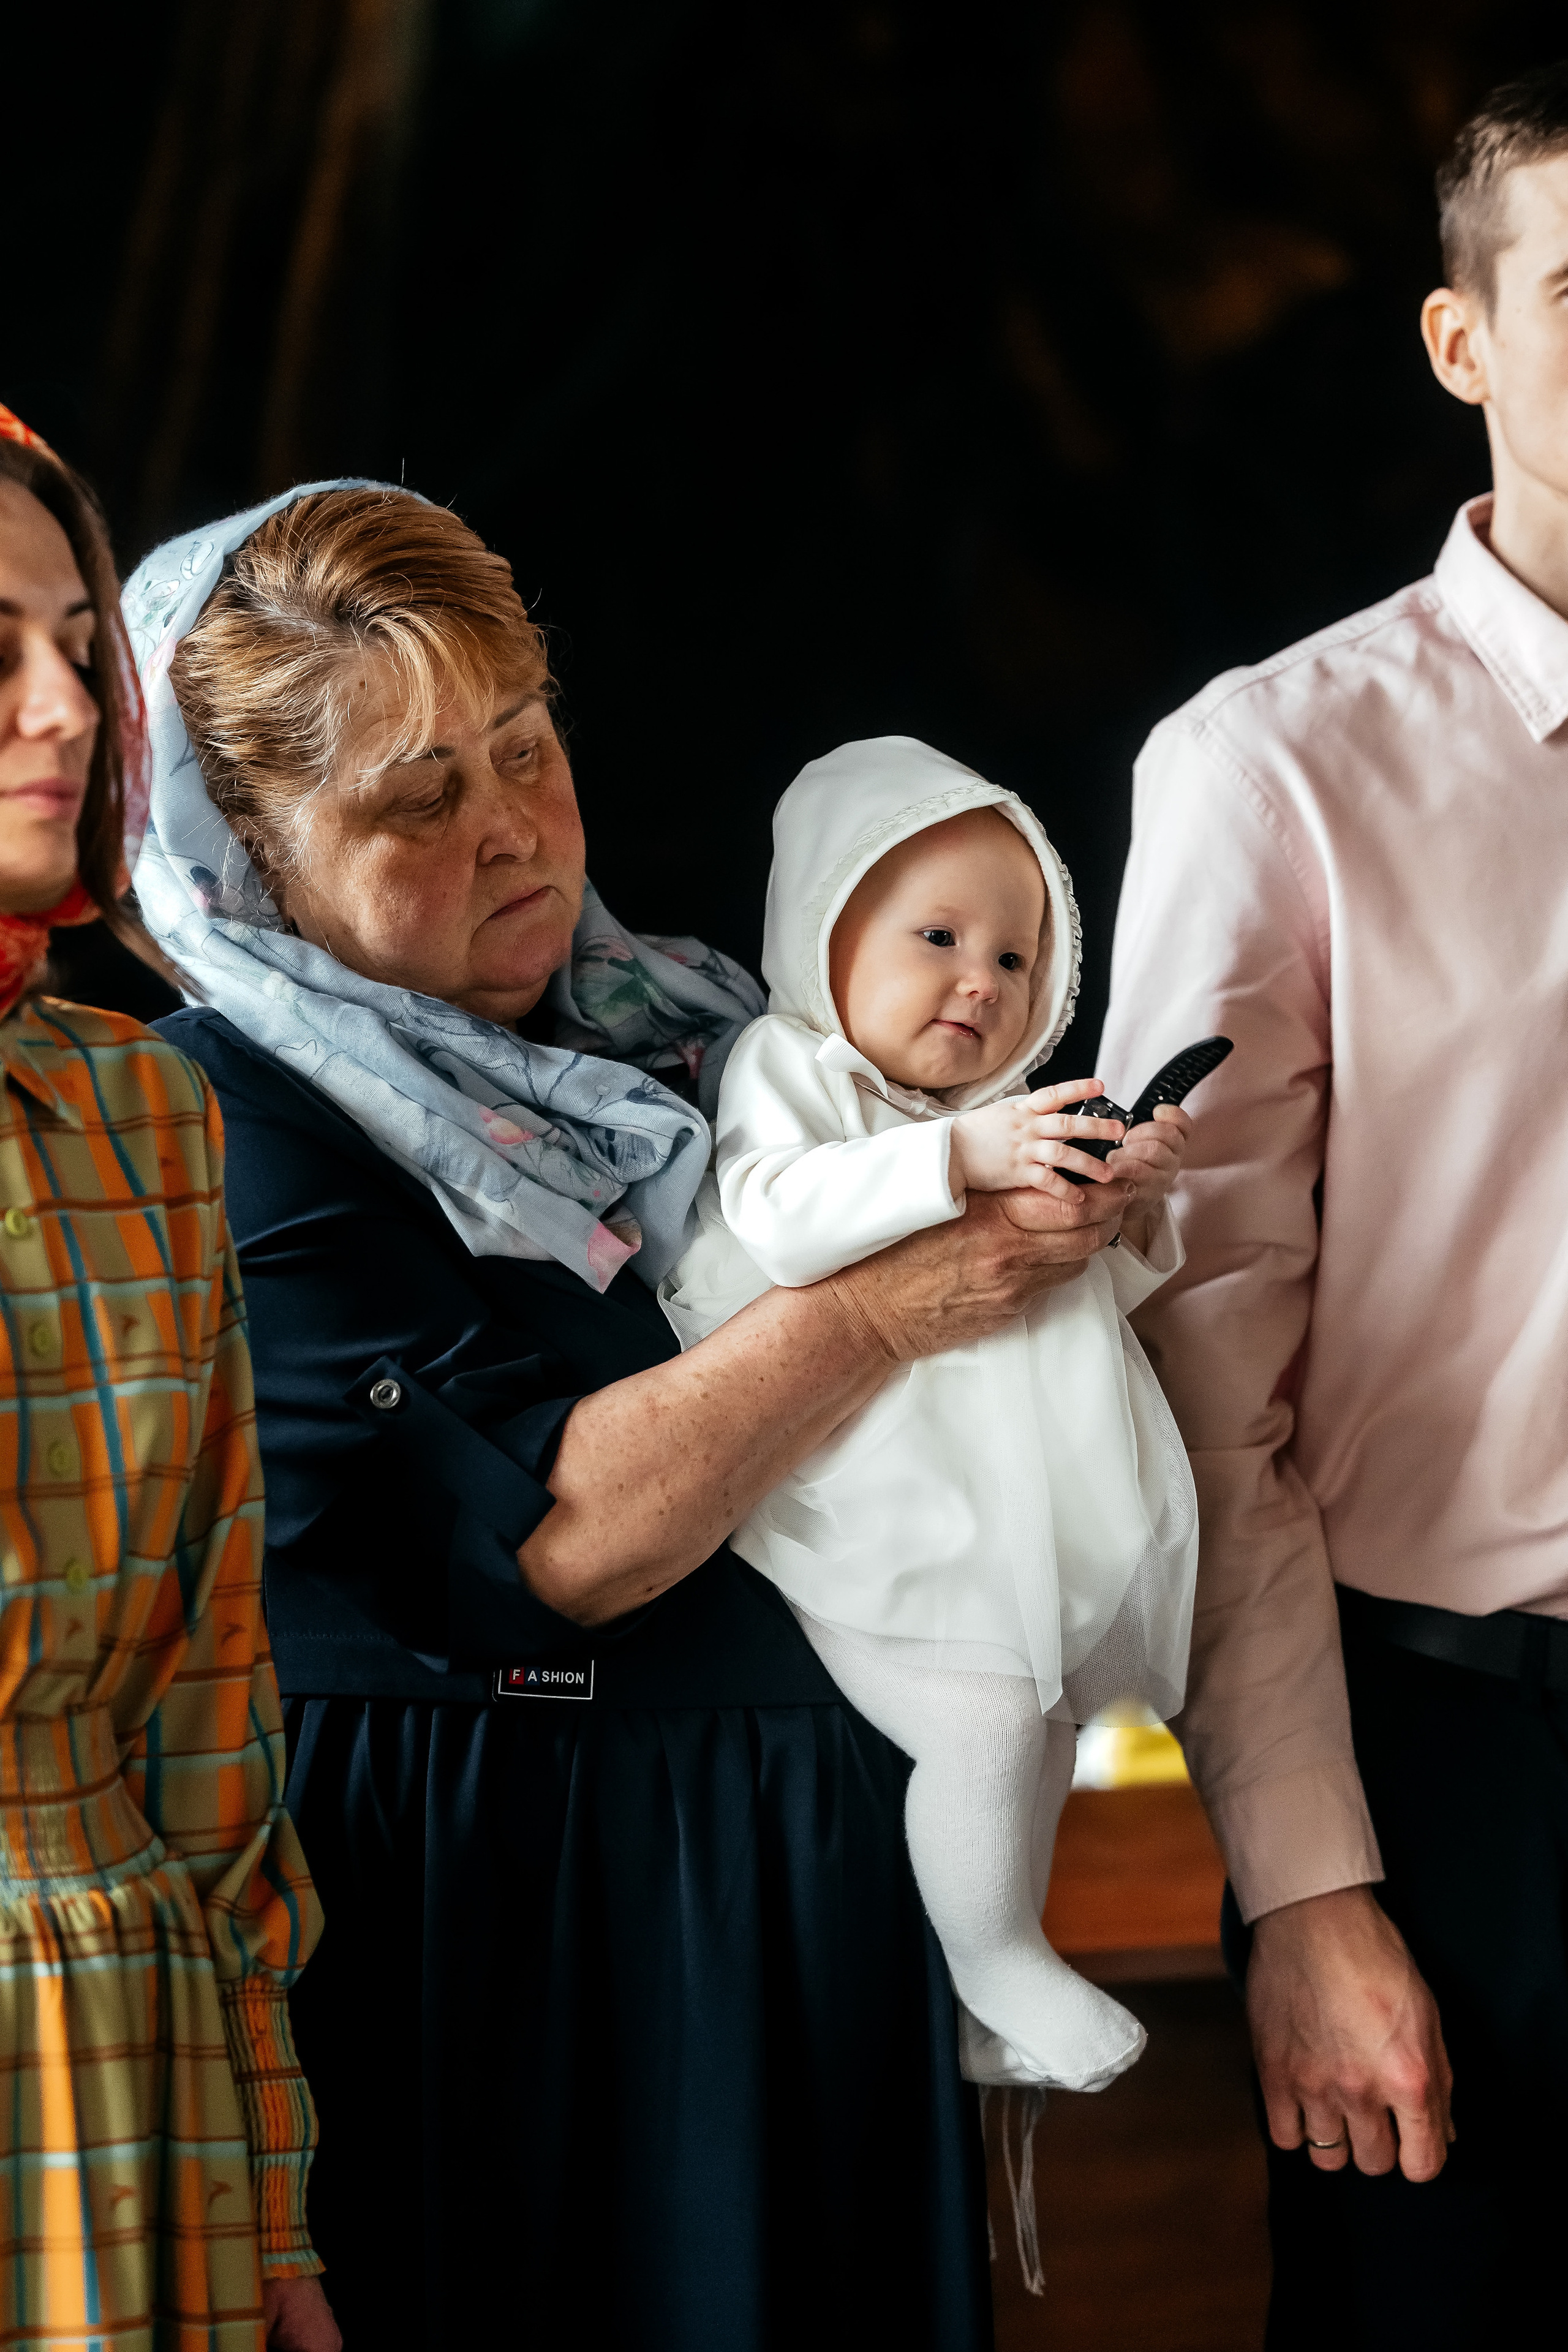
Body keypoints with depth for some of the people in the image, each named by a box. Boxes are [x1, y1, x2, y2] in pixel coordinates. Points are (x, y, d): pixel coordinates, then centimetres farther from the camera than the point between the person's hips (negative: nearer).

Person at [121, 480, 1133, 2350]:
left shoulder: (686, 1022, 10)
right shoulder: (220, 1126, -11)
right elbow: (548, 1540, -21)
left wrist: (1021, 1190, -1)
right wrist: (891, 1306, -19)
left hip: (831, 1893, 6)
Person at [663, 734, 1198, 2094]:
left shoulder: (1015, 1114, 18)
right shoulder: (790, 1068, -4)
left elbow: (1098, 1293, 20)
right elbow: (775, 1217, -25)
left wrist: (1138, 1210, -2)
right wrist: (963, 1157, -33)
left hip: (1022, 1509, 8)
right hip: (880, 1518, -8)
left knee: (1045, 1713, 11)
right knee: (981, 1720, -19)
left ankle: (1006, 1988, 26)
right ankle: (993, 1967, 1)